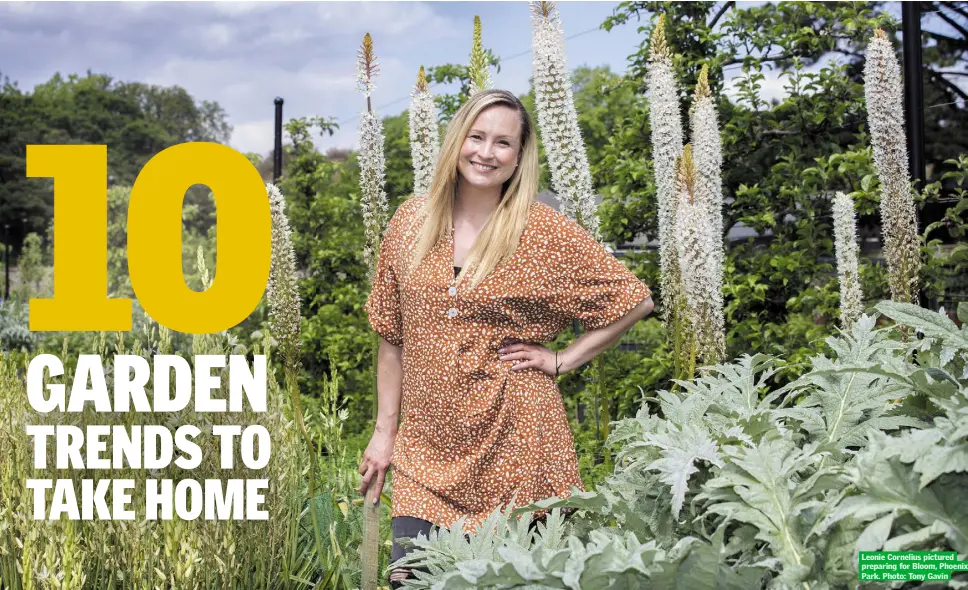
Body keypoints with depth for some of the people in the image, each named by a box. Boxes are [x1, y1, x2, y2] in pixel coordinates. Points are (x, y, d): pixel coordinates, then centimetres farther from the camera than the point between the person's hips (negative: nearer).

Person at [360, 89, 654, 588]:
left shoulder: (545, 232, -7)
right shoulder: (411, 222, 3)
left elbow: (634, 300, 0)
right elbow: (392, 335, 10)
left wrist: (561, 360, -5)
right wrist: (385, 432, 9)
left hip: (512, 448, -2)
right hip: (426, 451, 3)